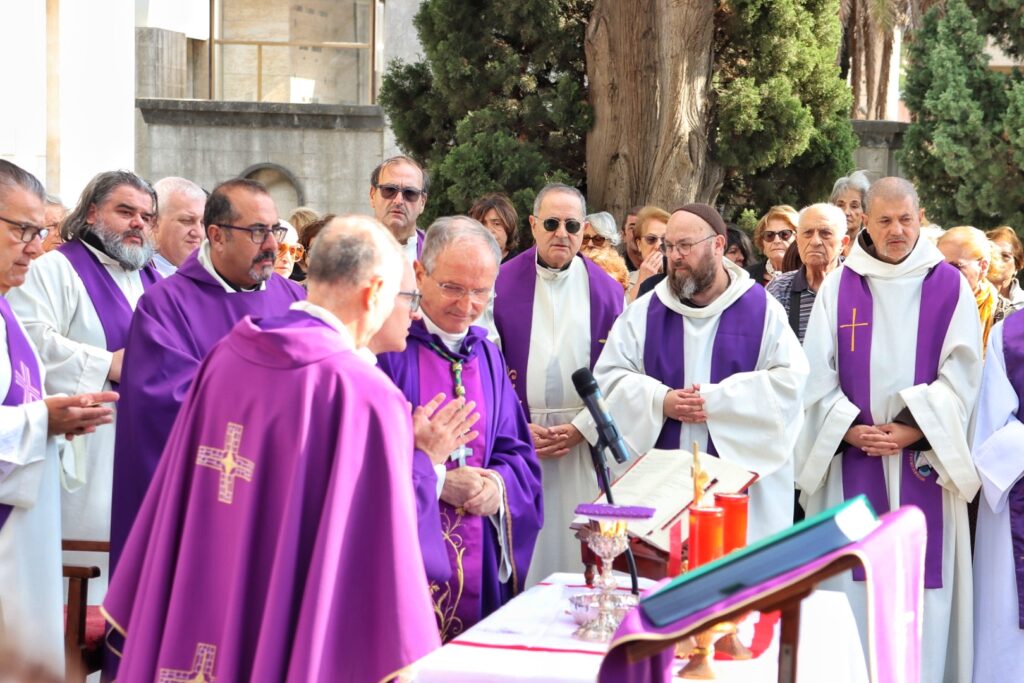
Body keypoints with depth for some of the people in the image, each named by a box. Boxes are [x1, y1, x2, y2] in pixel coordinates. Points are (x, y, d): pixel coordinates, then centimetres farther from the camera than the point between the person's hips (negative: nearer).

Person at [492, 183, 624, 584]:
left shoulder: (605, 290, 6)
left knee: (576, 546, 0)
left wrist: (580, 428, -7)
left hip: (584, 442, 1)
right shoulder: (501, 284, 2)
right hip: (515, 437, -1)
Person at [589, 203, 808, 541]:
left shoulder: (762, 310, 2)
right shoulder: (645, 312, 9)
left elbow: (790, 380, -7)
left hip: (743, 476, -2)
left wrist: (714, 399, -14)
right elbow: (608, 377, 4)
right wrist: (660, 401, -14)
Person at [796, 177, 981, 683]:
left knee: (921, 580, 0)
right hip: (852, 460, 1)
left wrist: (912, 431, -12)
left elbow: (961, 374, -2)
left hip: (923, 462, -1)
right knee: (852, 581, 1)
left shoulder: (949, 287, 4)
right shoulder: (838, 287, 6)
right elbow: (817, 374, 3)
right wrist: (850, 430, -11)